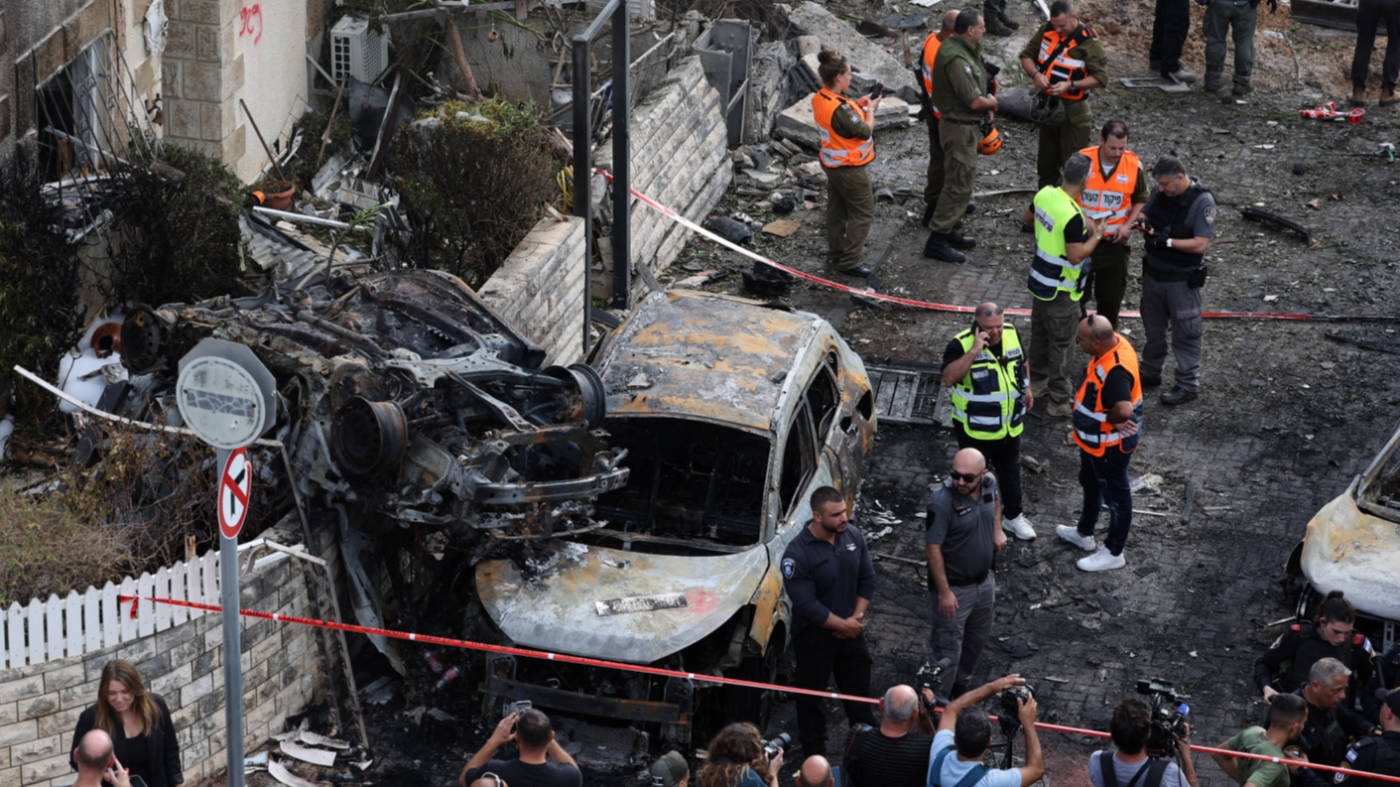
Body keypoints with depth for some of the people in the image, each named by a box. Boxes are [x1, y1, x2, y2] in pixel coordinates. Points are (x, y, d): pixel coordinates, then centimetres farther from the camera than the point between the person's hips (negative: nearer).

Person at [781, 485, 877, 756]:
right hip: (814, 636, -5)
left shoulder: (853, 536, -5)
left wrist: (857, 617, -7)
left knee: (859, 691, 17)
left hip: (851, 630, 5)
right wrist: (844, 625, -18)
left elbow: (867, 579, 5)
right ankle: (815, 752, 22)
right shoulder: (797, 554, -24)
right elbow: (807, 605, -24)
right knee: (811, 696, 8)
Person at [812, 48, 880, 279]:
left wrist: (857, 104, 2)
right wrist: (871, 109, -7)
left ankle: (837, 252, 35)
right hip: (849, 169, -9)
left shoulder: (819, 98, -4)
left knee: (837, 210, 22)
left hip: (831, 163, 9)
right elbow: (865, 131, -22)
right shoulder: (839, 109, -33)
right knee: (863, 213, 3)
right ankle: (849, 261, 7)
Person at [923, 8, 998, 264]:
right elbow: (974, 101, -26)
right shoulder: (956, 58, -27)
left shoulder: (961, 49, 6)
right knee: (958, 185, -6)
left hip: (967, 125, 11)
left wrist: (985, 102, 2)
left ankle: (948, 230, 31)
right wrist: (992, 102, -5)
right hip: (960, 128, -11)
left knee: (961, 181, 20)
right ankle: (937, 241, -2)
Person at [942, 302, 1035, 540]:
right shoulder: (961, 345, -24)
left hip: (1010, 426, 5)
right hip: (975, 429, -5)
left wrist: (1026, 389, 18)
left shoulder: (1012, 334, -6)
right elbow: (949, 378, -38)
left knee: (1011, 471, 22)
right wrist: (974, 352, -43)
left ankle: (1013, 516, 41)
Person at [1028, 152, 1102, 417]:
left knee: (1039, 333, 23)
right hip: (1061, 291, -8)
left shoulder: (1044, 194, -6)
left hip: (1040, 281, 8)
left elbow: (1030, 216, 15)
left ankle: (1037, 381, 39)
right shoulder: (1073, 217, -31)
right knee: (1060, 343, 3)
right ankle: (1059, 401, 12)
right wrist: (1096, 235, -12)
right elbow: (1076, 256, -28)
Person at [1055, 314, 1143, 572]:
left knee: (1115, 495, 11)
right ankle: (1084, 533, 52)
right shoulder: (1114, 342, -9)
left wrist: (1109, 420, -30)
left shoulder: (1115, 370, -39)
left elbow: (1124, 410, -51)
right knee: (1090, 484, 30)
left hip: (1110, 446, -10)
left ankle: (1113, 553, 30)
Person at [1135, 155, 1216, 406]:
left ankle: (1188, 385, 12)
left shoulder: (1202, 202, -20)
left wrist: (1167, 241, -27)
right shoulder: (1160, 192, 0)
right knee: (1153, 327, 20)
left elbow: (1200, 244, -22)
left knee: (1185, 333, 3)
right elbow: (1144, 212, 13)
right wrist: (1143, 222, -11)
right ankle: (1151, 373, 36)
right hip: (1153, 273, 7)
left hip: (1182, 280, -7)